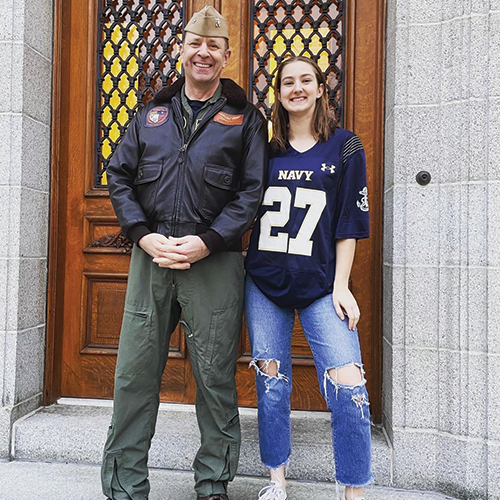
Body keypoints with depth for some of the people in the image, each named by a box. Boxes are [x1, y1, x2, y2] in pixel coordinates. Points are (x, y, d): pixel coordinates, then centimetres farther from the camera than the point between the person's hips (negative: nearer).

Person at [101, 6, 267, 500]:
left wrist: (206, 242, -12)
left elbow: (252, 190, 0)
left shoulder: (244, 117, 8)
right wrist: (144, 236, -3)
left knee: (215, 378, 5)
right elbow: (119, 176, 12)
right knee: (134, 374, 7)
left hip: (214, 260, -2)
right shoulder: (153, 113, 16)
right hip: (151, 255, 3)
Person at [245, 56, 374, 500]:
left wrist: (341, 287, -5)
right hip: (264, 281, 2)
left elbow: (349, 224, 0)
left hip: (320, 284, -2)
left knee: (349, 385, -9)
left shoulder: (345, 147, 4)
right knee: (271, 382, 8)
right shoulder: (267, 151, 9)